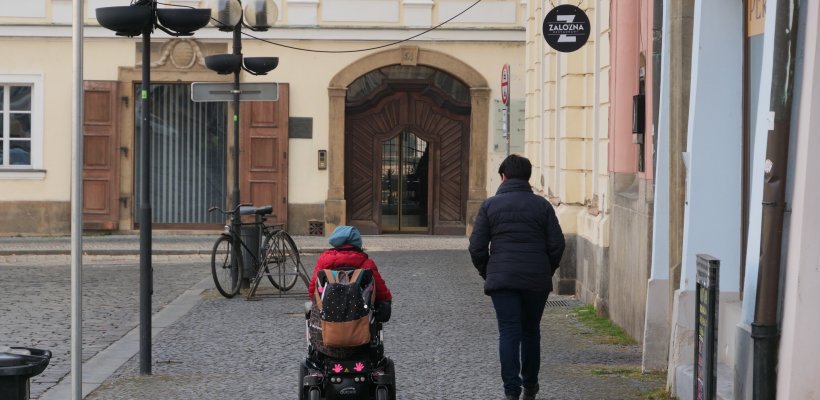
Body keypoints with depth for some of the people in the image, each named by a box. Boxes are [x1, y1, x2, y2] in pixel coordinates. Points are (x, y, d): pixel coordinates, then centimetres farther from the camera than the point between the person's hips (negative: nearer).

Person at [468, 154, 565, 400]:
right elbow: (557, 244, 1)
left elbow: (477, 247, -1)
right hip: (537, 281, 2)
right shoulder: (542, 205, 3)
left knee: (509, 334, -2)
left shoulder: (490, 205, 1)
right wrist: (547, 272, 14)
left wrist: (486, 273, 12)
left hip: (502, 279, -2)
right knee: (531, 332, 16)